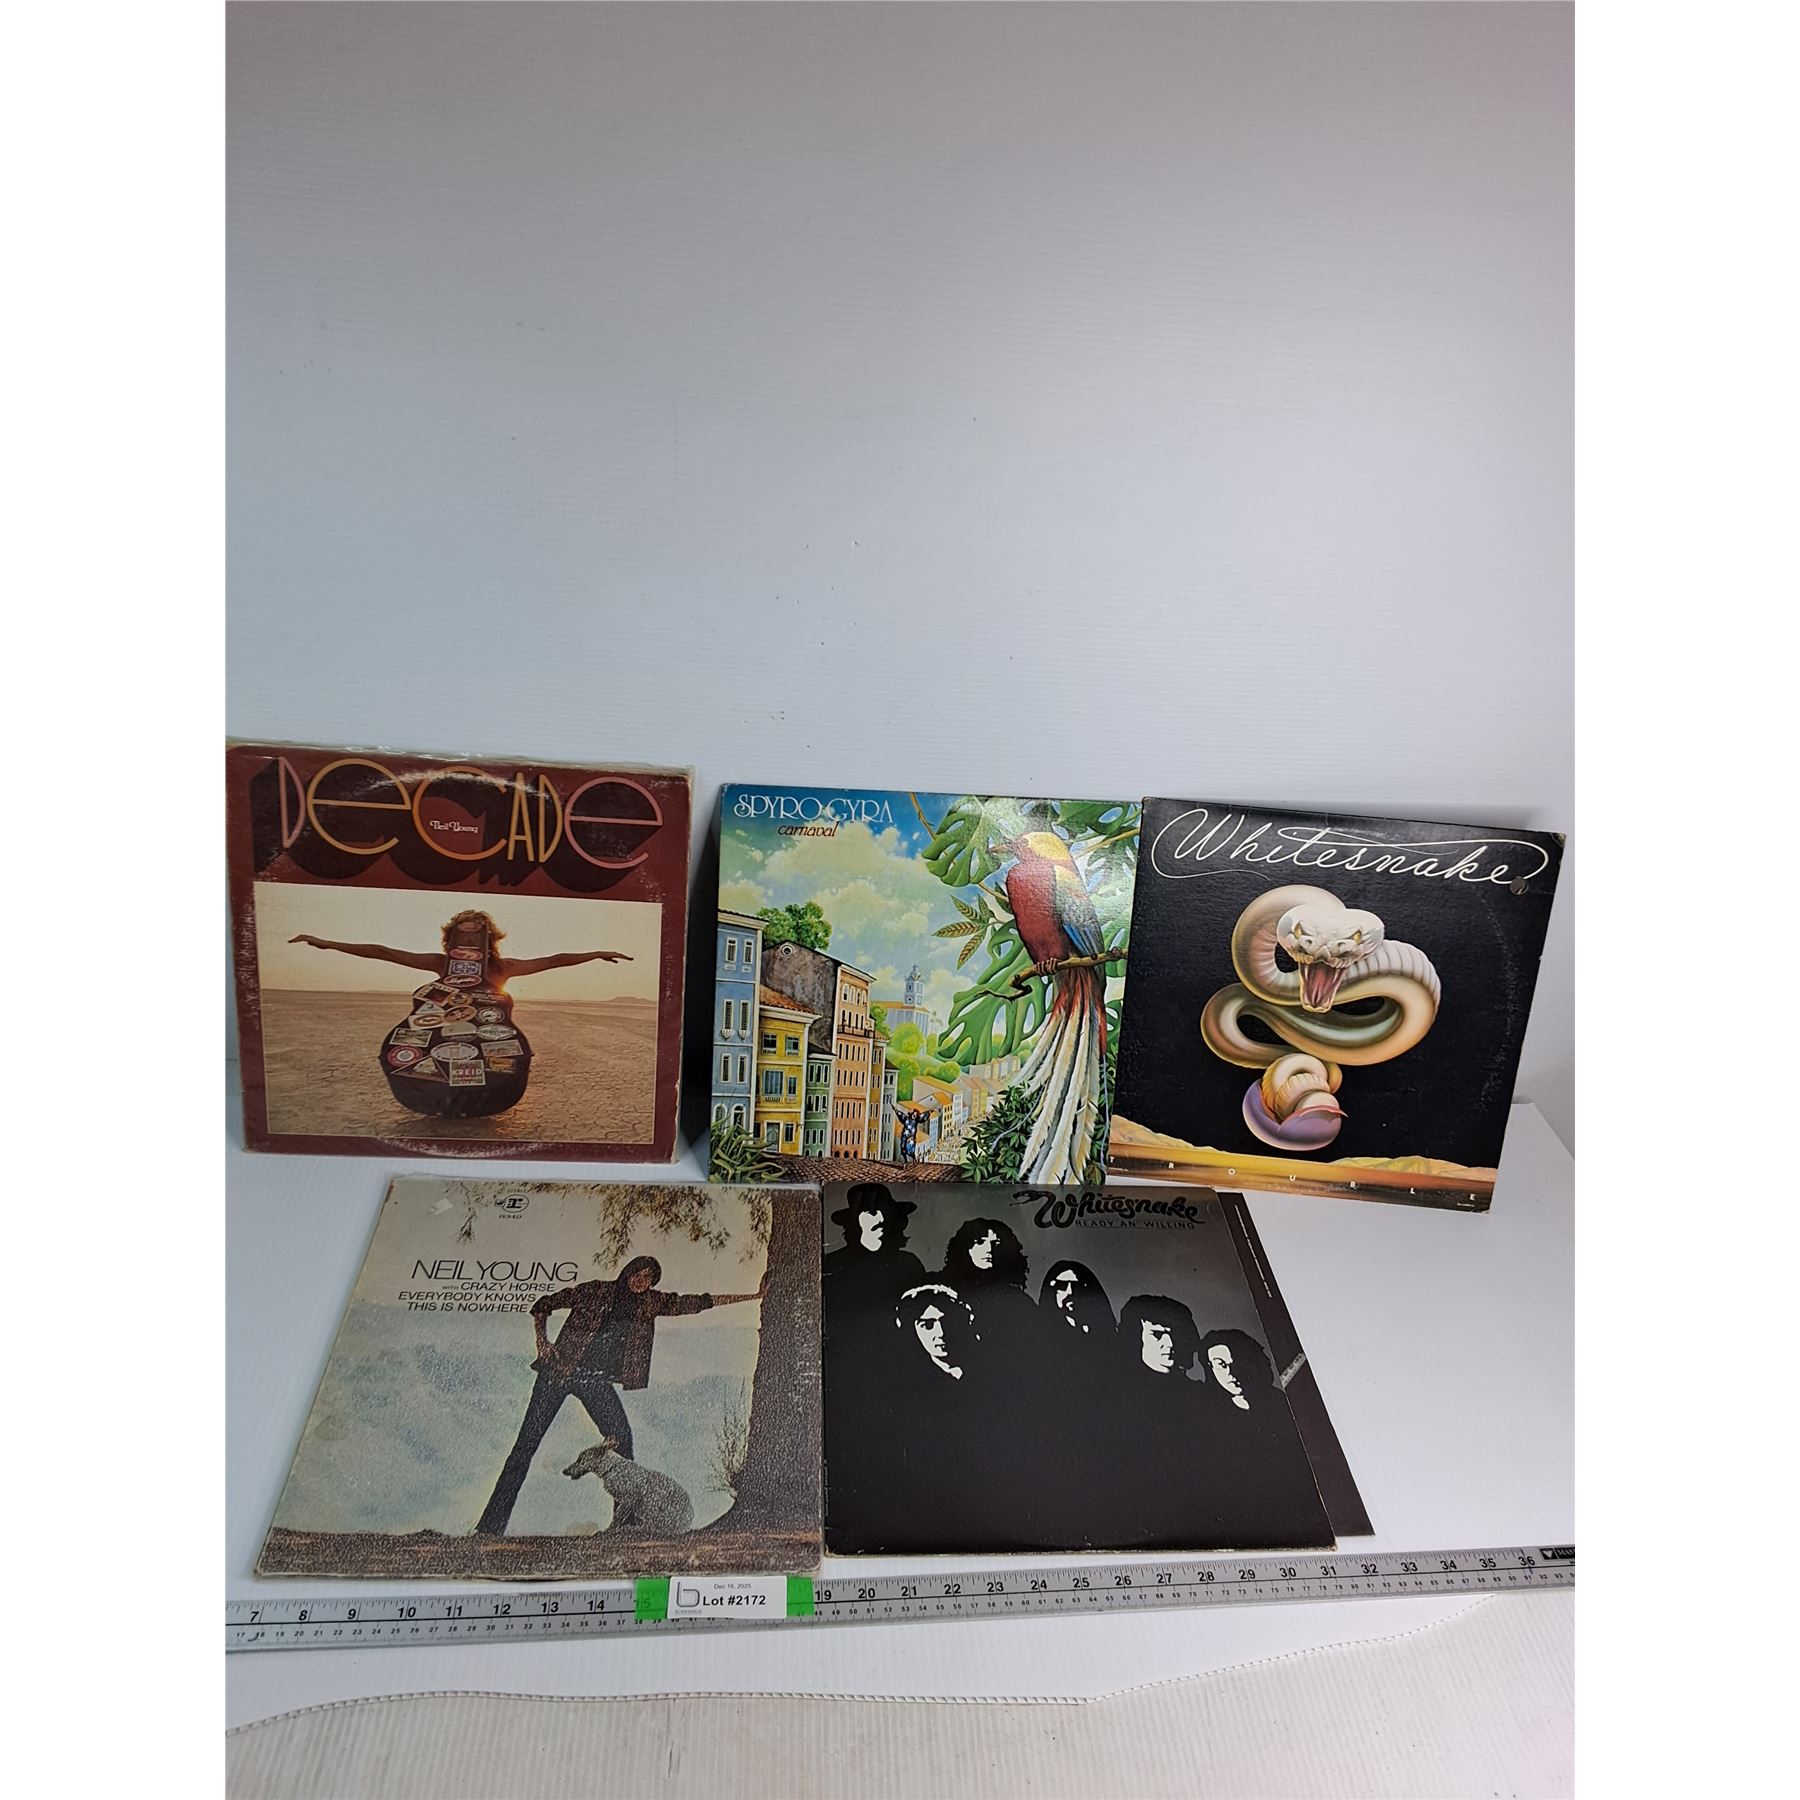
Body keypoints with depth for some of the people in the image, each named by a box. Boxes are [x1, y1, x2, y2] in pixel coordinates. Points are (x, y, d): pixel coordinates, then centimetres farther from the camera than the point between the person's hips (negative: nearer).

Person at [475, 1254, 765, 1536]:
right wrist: (542, 1345, -2)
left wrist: (754, 1296, -3)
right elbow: (542, 1306, 9)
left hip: (597, 1381, 2)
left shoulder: (650, 1302, 9)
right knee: (527, 1442, -4)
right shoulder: (595, 1291, 2)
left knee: (620, 1436, -16)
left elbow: (695, 1302, 2)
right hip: (560, 1371, -2)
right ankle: (491, 1524, 3)